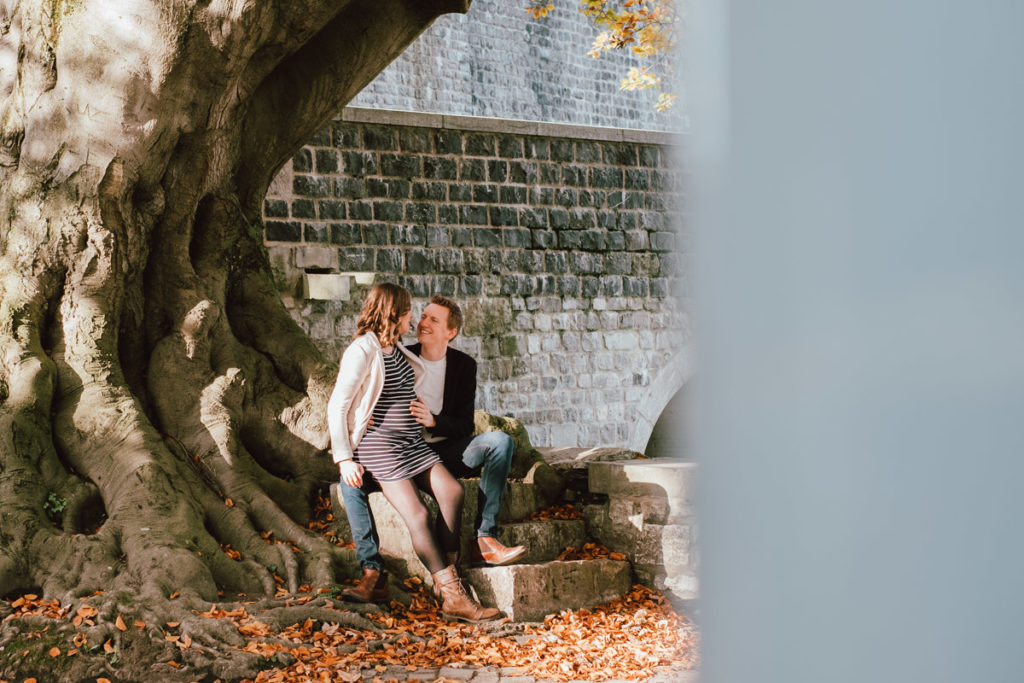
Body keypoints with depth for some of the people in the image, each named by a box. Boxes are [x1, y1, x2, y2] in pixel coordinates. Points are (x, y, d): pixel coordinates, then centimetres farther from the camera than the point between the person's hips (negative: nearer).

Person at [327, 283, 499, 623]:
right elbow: (337, 406, -12)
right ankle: (453, 597, -20)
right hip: (379, 445, -8)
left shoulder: (397, 349, 14)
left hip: (412, 442, 8)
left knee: (452, 491, -14)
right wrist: (344, 458, -14)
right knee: (417, 513, -18)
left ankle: (445, 578, -10)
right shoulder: (362, 351, -11)